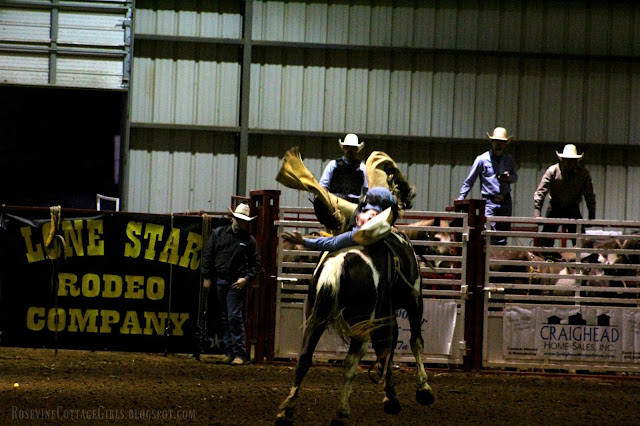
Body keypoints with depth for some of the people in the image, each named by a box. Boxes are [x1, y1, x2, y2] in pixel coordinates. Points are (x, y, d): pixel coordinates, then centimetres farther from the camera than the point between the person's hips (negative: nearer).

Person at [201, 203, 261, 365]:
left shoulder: (249, 240, 3)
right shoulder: (218, 234, 8)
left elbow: (256, 264, 6)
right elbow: (207, 255, 10)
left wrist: (246, 278, -9)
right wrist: (206, 277, 4)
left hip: (237, 284, -3)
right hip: (220, 282, 3)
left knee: (235, 318, -10)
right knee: (224, 319, 9)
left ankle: (239, 353, -8)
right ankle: (229, 351, 17)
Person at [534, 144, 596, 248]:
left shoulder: (583, 174, -6)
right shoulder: (552, 171, -11)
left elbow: (589, 196, 1)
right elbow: (540, 192, -11)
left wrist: (592, 216, -4)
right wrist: (537, 213, -19)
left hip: (573, 208, 1)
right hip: (555, 207, -1)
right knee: (546, 240, -8)